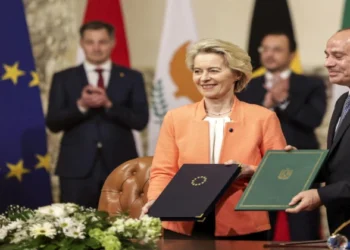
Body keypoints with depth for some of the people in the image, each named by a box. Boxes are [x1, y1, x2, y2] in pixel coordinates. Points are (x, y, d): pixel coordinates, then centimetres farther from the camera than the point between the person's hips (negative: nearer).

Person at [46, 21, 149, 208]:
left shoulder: (131, 78, 8)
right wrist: (81, 106, -17)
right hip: (77, 167, 0)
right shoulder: (63, 79, 8)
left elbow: (140, 120, -1)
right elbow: (53, 123, 0)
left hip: (120, 167, 0)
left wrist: (108, 105, -15)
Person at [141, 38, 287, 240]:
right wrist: (156, 201, -14)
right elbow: (163, 172, 6)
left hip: (243, 229, -1)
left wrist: (251, 172, -15)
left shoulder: (263, 118, 3)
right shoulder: (176, 118, 8)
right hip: (184, 229, 1)